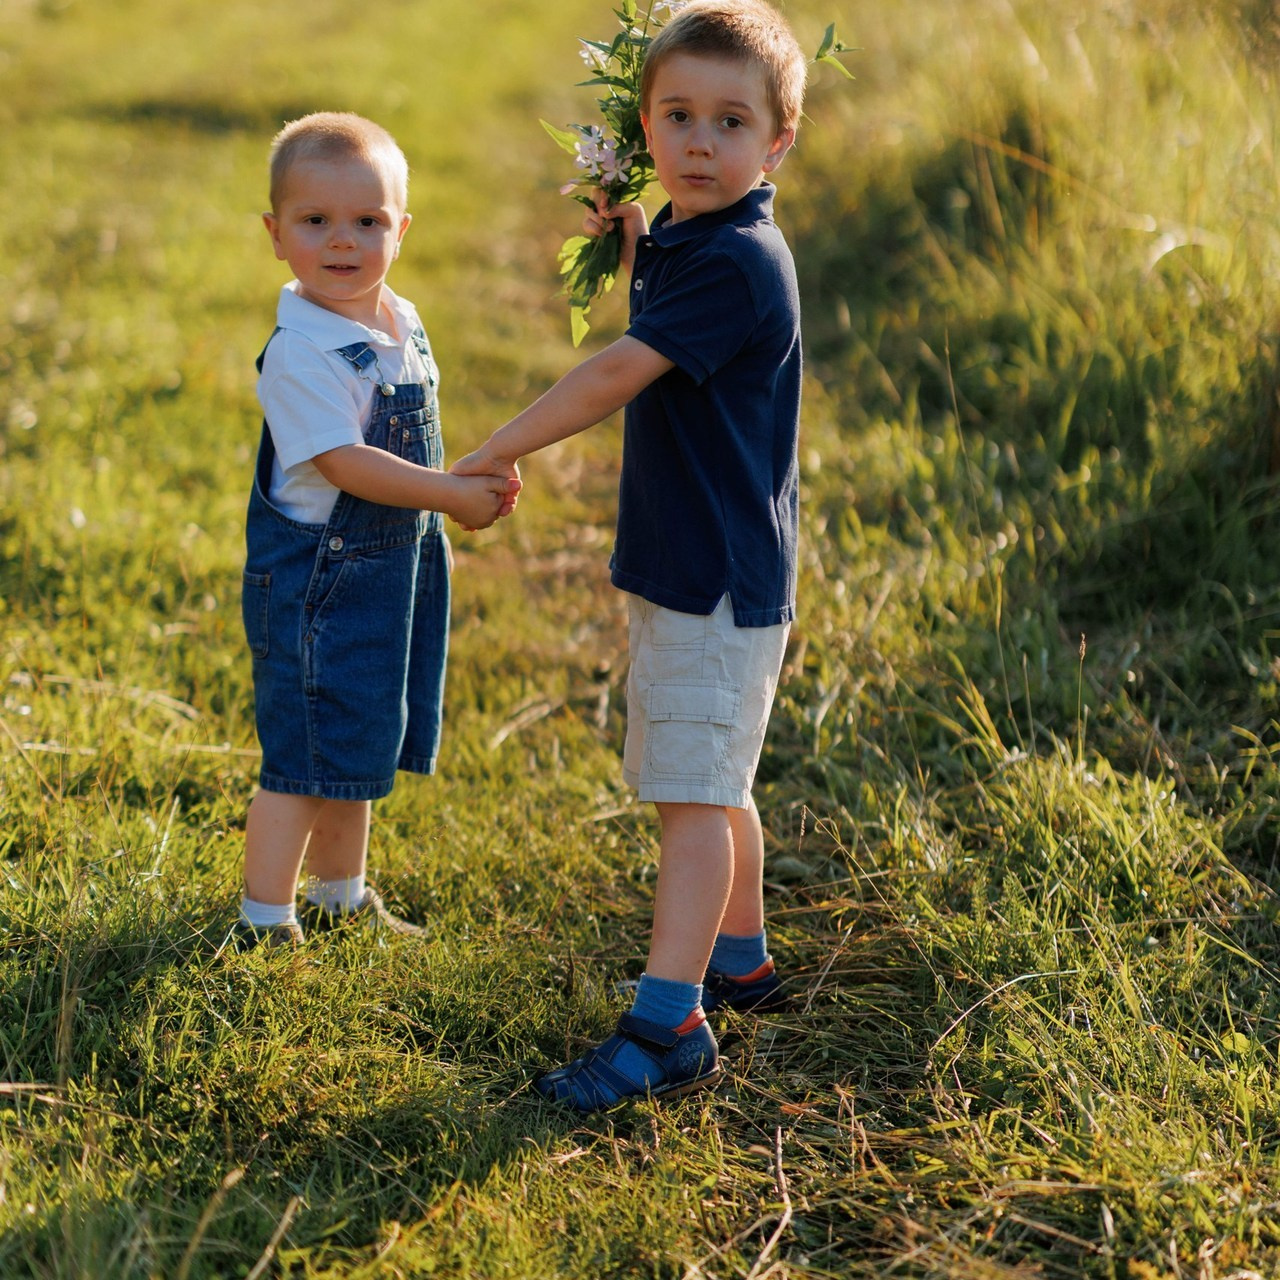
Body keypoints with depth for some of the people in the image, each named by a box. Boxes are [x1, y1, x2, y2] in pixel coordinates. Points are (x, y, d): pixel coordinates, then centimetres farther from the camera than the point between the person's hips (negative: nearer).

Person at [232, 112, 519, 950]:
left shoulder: (403, 324, 6)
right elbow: (344, 462, -27)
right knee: (303, 758, -3)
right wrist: (454, 496, -25)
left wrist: (473, 487, 9)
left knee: (357, 744, 20)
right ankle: (264, 925, 9)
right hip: (316, 576, -8)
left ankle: (340, 897, 35)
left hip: (393, 568, 8)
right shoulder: (301, 352, -22)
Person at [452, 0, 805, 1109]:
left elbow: (619, 374, -23)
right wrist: (630, 251, 12)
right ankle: (740, 963, 35)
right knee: (709, 787, 20)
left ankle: (668, 1025, -8)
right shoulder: (689, 241, 11)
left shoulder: (737, 261, -20)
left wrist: (498, 452, -13)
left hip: (720, 579, -10)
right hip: (684, 566, 10)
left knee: (695, 793, -9)